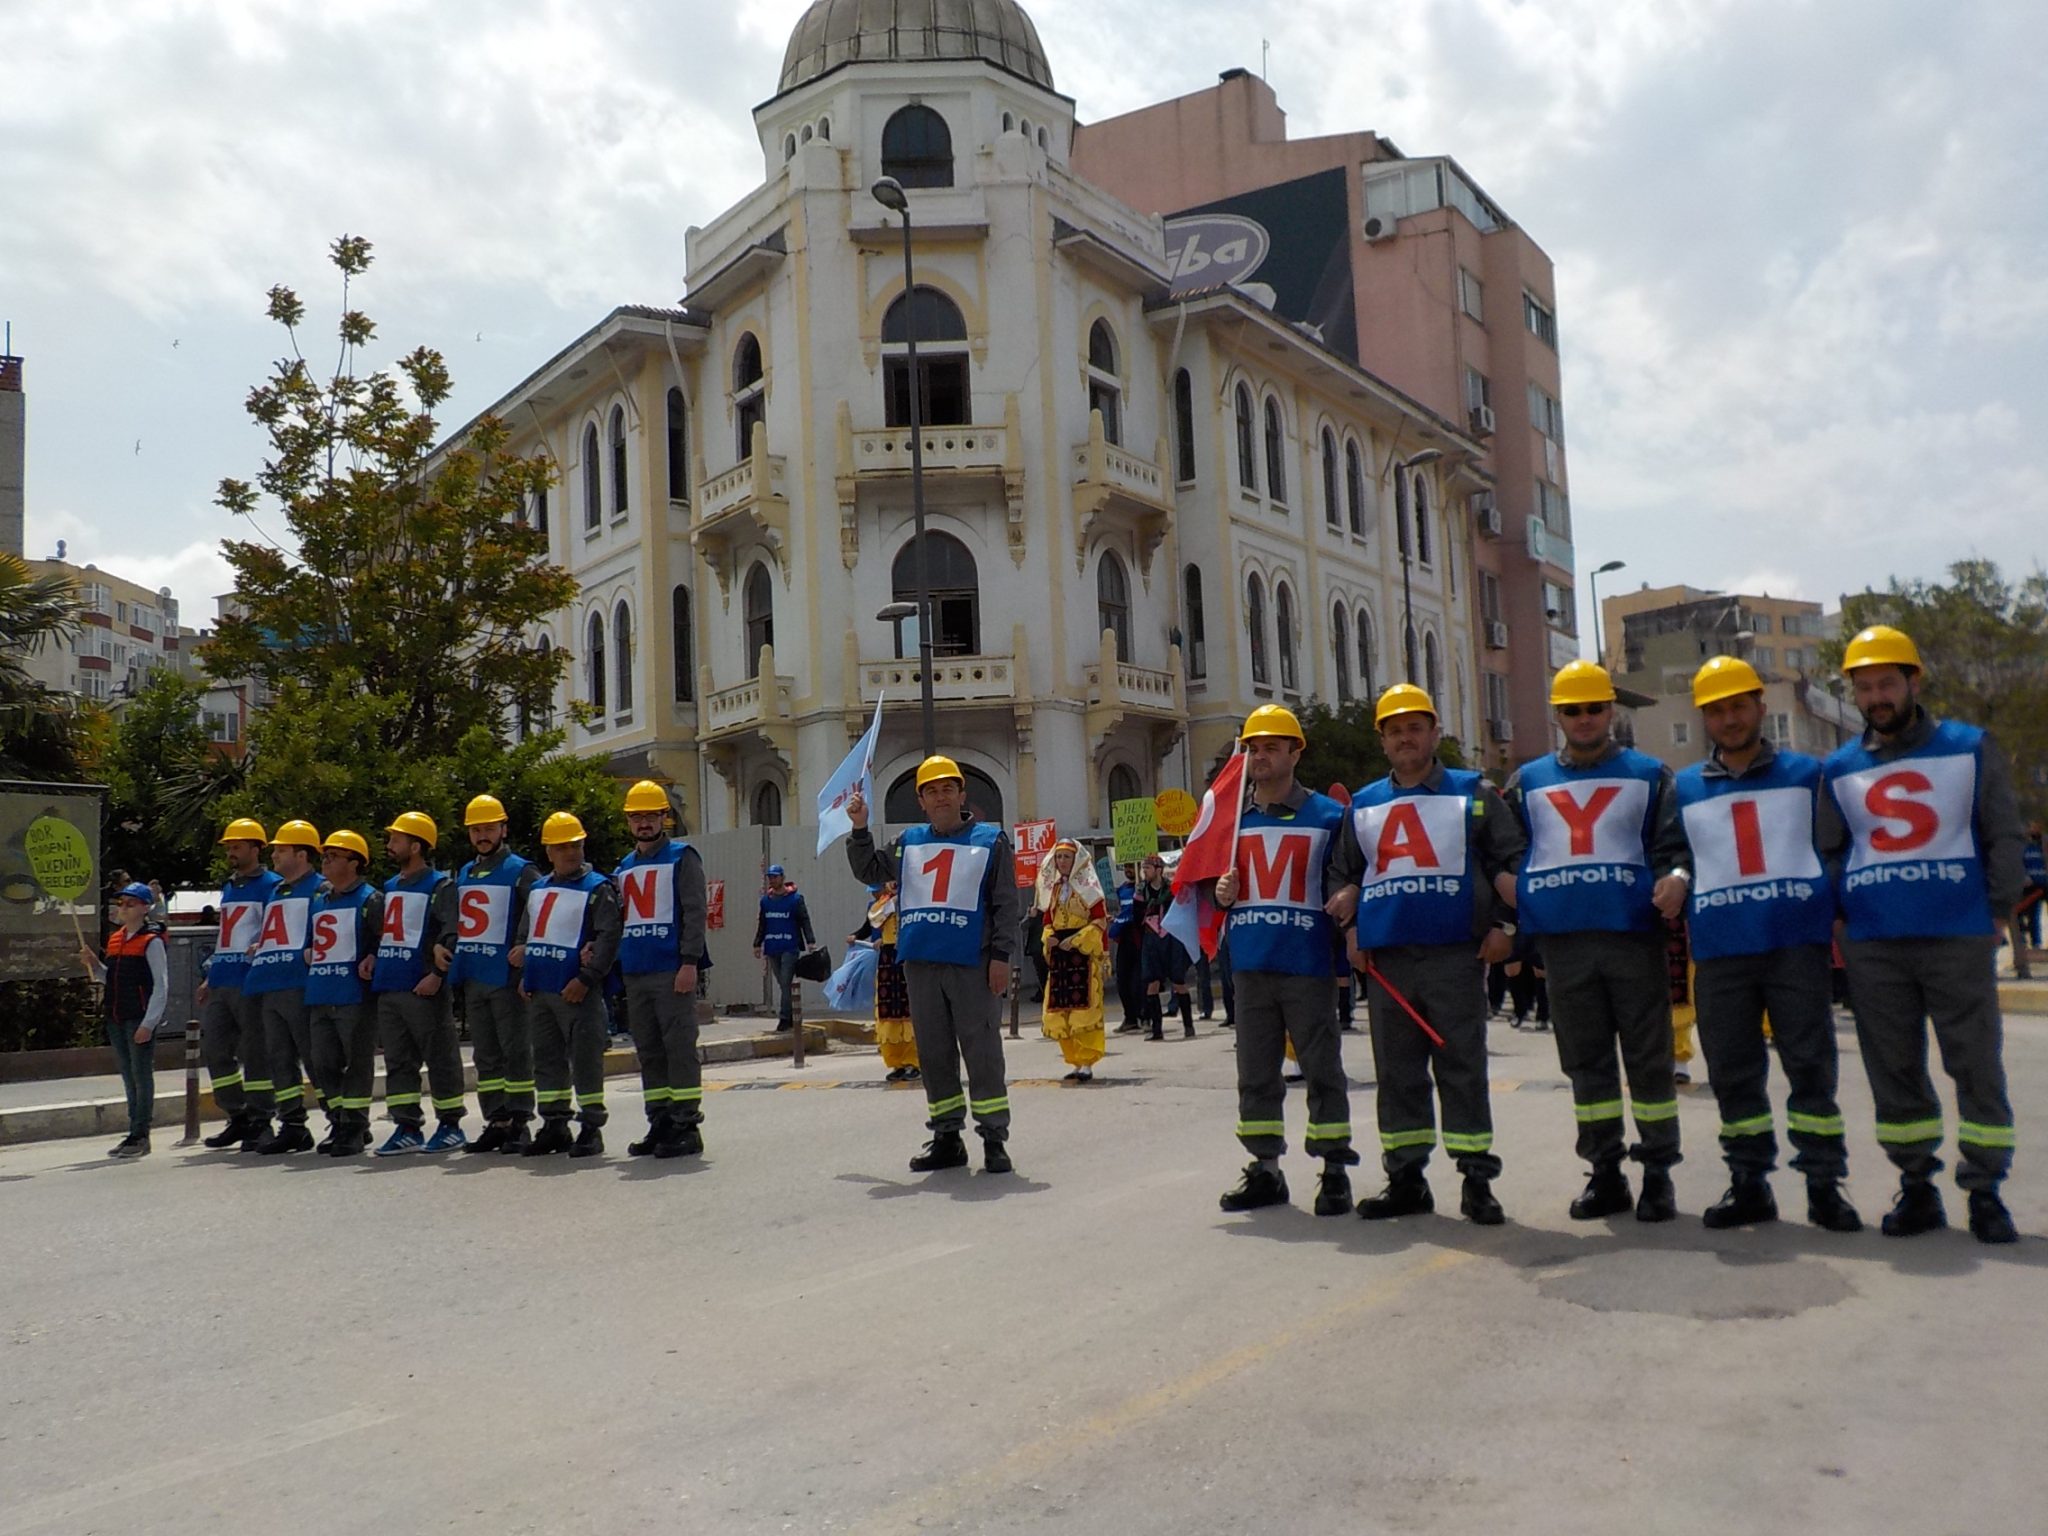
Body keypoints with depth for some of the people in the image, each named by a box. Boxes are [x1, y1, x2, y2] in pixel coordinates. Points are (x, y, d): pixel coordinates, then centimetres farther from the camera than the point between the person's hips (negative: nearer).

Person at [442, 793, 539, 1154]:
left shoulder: (520, 872, -3)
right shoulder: (462, 876, 18)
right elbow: (449, 919, 27)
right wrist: (439, 946, 9)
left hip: (506, 979, -7)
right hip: (471, 979, 7)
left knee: (516, 1052, -3)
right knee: (485, 1056, 10)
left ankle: (518, 1122, 1)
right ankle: (496, 1122, 16)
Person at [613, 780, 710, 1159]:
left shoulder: (682, 856, 0)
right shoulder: (624, 867, 20)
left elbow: (694, 912, -8)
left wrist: (690, 962, -16)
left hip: (672, 970, -7)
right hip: (635, 972, 7)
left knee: (680, 1047, -7)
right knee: (649, 1052, 10)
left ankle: (687, 1125, -3)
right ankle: (660, 1124, 17)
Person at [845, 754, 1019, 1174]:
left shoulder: (990, 840, 5)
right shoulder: (909, 841, 17)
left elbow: (1005, 903, 1)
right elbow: (868, 872, 20)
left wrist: (1001, 955, -7)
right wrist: (860, 829, 8)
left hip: (970, 964, -4)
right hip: (920, 963, 4)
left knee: (981, 1051, -3)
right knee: (933, 1053, 9)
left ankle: (994, 1139, 2)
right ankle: (946, 1137, 17)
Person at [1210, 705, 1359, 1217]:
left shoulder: (1328, 816, 1)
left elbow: (1345, 883, 2)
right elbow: (1211, 881, 21)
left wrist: (1345, 902, -20)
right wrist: (1220, 893, -1)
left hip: (1309, 966, -4)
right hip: (1251, 966, 4)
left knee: (1322, 1069, 1)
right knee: (1255, 1074, 9)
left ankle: (1334, 1170, 10)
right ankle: (1265, 1169, 20)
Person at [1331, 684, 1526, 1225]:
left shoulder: (1473, 793, 7)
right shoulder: (1363, 805, 16)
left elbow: (1512, 860, 4)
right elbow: (1346, 874, 23)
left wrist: (1505, 924, -5)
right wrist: (1352, 929, 12)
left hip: (1456, 955, -3)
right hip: (1386, 960, 4)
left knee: (1463, 1068, -2)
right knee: (1396, 1072, 7)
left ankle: (1477, 1180, 5)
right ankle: (1405, 1177, 15)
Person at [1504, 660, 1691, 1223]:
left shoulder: (1648, 775, 9)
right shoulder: (1529, 781, 15)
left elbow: (1674, 842, 2)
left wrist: (1676, 876, -19)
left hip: (1635, 937, -2)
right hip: (1563, 943, 2)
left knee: (1649, 1059, 1)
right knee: (1586, 1063, 7)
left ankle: (1658, 1172, 10)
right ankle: (1605, 1173, 16)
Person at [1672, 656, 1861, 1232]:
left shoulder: (1806, 773, 8)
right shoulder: (1684, 789, 11)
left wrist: (1838, 912, 4)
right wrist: (1674, 887, 5)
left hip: (1797, 945, -2)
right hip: (1720, 953, 2)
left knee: (1811, 1067, 1)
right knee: (1733, 1074, 6)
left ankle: (1824, 1185, 10)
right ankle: (1749, 1185, 17)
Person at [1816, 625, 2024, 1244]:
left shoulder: (1971, 748, 5)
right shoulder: (1839, 769, 9)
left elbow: (2003, 837, 4)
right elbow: (1829, 853, 14)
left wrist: (1998, 910, -2)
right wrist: (1844, 916, 4)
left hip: (1959, 938, -2)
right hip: (1872, 947, 2)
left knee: (1978, 1066, 1)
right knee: (1893, 1070, 7)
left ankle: (1985, 1191, 11)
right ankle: (1916, 1187, 17)